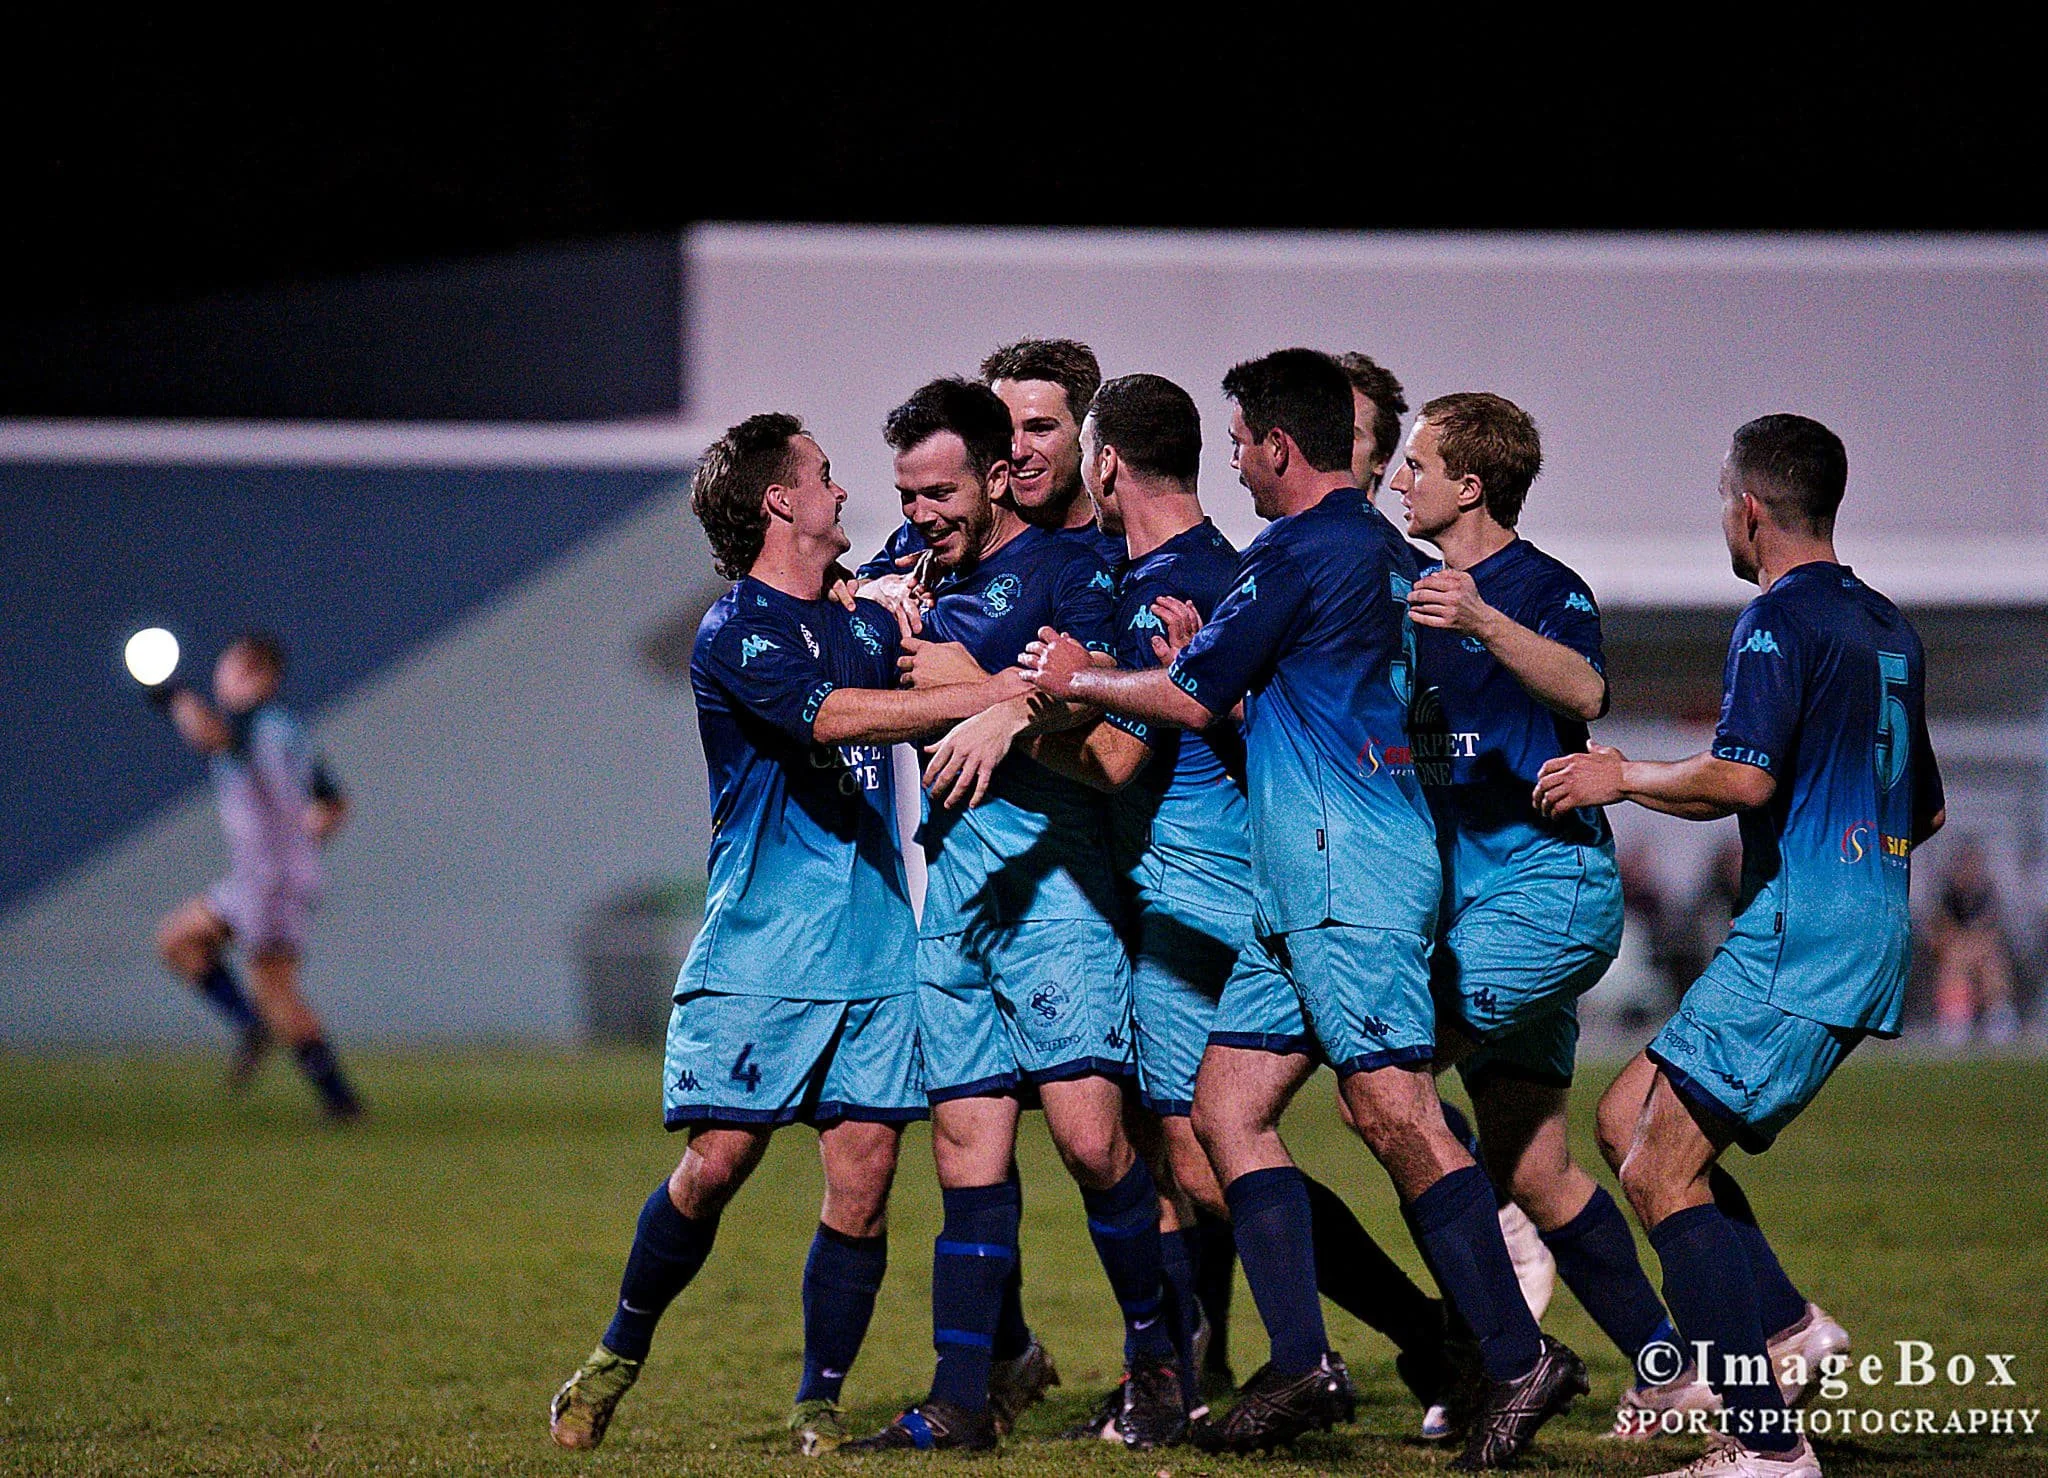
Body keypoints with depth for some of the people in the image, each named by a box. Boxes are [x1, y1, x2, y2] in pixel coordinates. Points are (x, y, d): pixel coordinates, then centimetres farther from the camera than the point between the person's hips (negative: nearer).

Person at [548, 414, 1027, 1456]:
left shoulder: (865, 624, 17)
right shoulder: (734, 633, -6)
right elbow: (830, 713, -22)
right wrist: (988, 694, -27)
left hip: (874, 949, 5)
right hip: (759, 950, -5)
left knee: (863, 1175, -2)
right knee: (718, 1161, -6)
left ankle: (819, 1407, 7)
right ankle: (618, 1358, 15)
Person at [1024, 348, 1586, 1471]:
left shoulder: (1299, 550, -11)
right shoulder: (1384, 551, 18)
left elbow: (1193, 699, -6)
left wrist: (1081, 678, 9)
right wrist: (1206, 661, 27)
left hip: (1346, 870, -10)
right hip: (1306, 885, 10)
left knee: (1390, 1108, -13)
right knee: (1227, 1104, 7)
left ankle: (1519, 1358, -13)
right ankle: (1303, 1364, 2)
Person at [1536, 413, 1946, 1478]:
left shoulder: (1781, 619, -10)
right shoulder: (1887, 630, 18)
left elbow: (1743, 778, -22)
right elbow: (1924, 809, 25)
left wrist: (1622, 777, -8)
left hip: (1798, 938, -10)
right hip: (1871, 937, 10)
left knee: (1660, 1172, -8)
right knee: (1627, 1119, 15)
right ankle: (1784, 1328, 6)